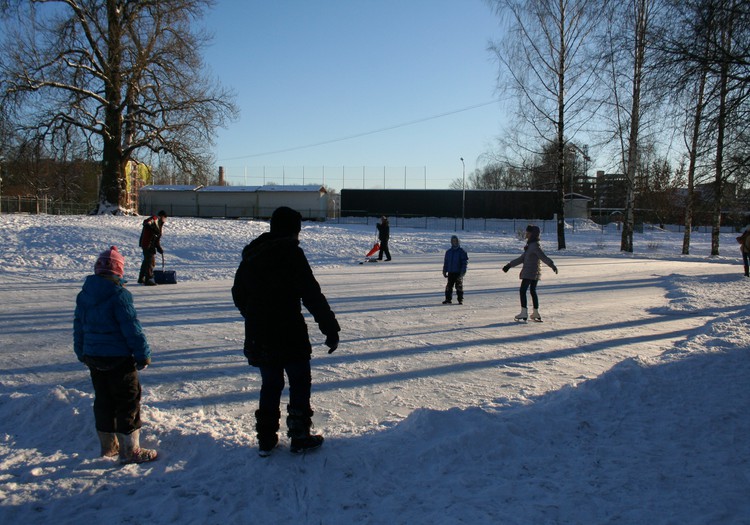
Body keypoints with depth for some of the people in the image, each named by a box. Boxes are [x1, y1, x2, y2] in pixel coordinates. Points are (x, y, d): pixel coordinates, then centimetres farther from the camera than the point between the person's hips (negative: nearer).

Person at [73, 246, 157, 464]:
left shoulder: (84, 294, 4)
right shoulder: (119, 294, -18)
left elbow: (79, 325, 13)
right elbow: (132, 328, -18)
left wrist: (82, 354, 24)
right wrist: (143, 355, -9)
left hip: (93, 356, 7)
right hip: (118, 358, -7)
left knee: (103, 400, 18)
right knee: (128, 401, 2)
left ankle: (108, 445, 28)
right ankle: (129, 449, 6)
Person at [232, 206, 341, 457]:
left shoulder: (251, 254, 8)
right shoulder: (291, 253, -14)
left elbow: (238, 293, 17)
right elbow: (312, 295, -18)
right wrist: (330, 328, -14)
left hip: (259, 337, 6)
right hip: (290, 335, -6)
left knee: (270, 385, 18)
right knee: (300, 383, 9)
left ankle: (266, 438, 21)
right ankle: (299, 436, 14)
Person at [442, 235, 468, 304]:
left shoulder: (462, 252, -1)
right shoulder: (448, 252, 11)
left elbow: (465, 262, -5)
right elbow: (445, 262, 16)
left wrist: (462, 272, -12)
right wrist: (444, 271, 10)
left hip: (458, 273, -4)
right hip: (450, 272, 4)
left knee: (459, 286, 0)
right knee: (449, 286, 4)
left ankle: (460, 300, 7)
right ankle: (448, 299, 12)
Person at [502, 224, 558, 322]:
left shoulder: (535, 246, -15)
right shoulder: (530, 245, 15)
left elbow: (543, 257, -24)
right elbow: (522, 258, 20)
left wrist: (552, 265, -35)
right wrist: (509, 265, 21)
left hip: (529, 273, -10)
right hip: (535, 273, 10)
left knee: (522, 290, -6)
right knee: (533, 291, 15)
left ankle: (524, 313, -8)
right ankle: (536, 313, 21)